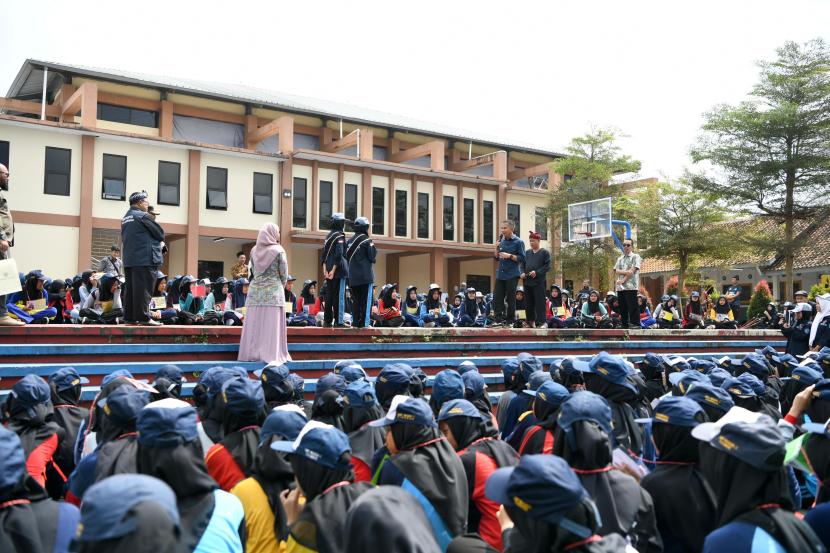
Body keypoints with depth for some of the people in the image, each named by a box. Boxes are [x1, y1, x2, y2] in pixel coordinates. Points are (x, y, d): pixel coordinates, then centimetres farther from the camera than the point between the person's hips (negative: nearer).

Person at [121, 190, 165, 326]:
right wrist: (160, 242, 16)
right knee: (144, 288, -7)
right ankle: (143, 317, -8)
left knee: (131, 289, 10)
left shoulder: (125, 218, 18)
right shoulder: (142, 216, -9)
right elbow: (160, 233, -8)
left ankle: (130, 317, 12)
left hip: (129, 260, 9)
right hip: (145, 259, -9)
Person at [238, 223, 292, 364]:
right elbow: (284, 274, -3)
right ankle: (271, 354, -2)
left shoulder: (254, 250, 7)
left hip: (255, 291, 4)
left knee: (254, 324, 7)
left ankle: (252, 353, 10)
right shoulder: (278, 250, -7)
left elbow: (253, 271, 13)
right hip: (273, 291, -4)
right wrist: (280, 286, 14)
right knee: (271, 325, -2)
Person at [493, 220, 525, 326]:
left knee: (510, 298, -1)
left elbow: (522, 258, -8)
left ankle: (510, 321, 6)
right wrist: (497, 248, 1)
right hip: (500, 273, 6)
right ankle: (498, 319, 5)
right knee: (497, 297, 0)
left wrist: (509, 256, -17)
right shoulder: (501, 241, 14)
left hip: (512, 274, -6)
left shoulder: (518, 242, -4)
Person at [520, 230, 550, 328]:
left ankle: (541, 322, -4)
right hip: (527, 282, 5)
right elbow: (523, 264, 18)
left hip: (539, 282, -5)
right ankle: (530, 322, 17)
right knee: (529, 303, 9)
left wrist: (537, 272, -17)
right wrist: (522, 273, -2)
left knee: (540, 302, -7)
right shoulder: (527, 252, 16)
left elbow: (547, 267, -5)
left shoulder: (544, 252, 1)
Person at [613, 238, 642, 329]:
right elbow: (616, 271, 7)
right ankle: (624, 326, 15)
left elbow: (632, 271, -9)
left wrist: (624, 280, -11)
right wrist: (626, 272, -10)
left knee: (633, 308, -9)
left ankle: (635, 326, -9)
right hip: (620, 287, 6)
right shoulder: (620, 258, 20)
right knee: (622, 309, 9)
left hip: (631, 287, -6)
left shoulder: (635, 257, 2)